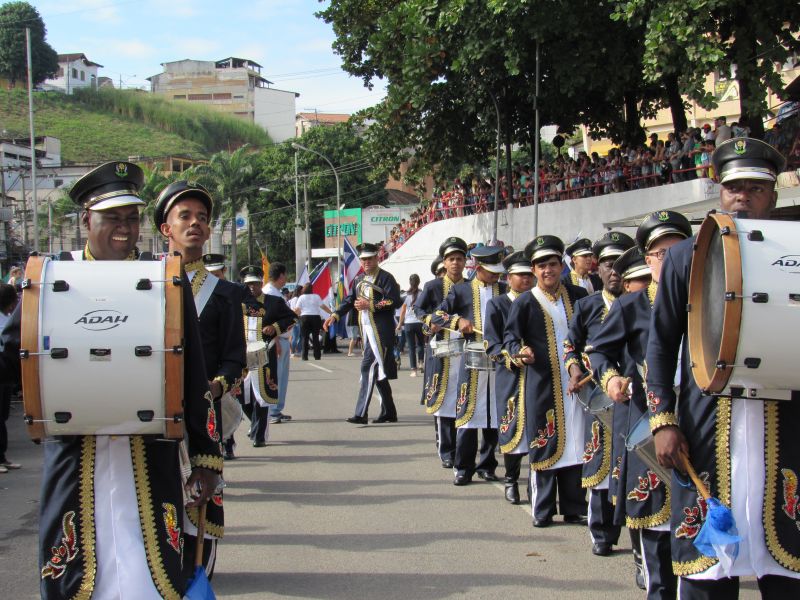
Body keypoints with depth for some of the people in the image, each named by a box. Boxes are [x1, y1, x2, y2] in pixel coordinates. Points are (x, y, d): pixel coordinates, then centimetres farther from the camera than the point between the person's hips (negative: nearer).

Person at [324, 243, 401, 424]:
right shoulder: (359, 279, 16)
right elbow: (349, 300, 13)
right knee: (378, 371, 12)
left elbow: (394, 301, -14)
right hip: (367, 328, 8)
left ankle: (361, 414, -15)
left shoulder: (385, 278, -6)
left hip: (381, 329, -8)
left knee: (368, 367, -13)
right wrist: (335, 315, -1)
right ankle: (389, 412, 20)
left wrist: (370, 305, -18)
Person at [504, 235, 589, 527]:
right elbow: (510, 334, -1)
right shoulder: (524, 302, -2)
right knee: (543, 445, 0)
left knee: (575, 443, 7)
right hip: (542, 383, -3)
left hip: (575, 381, 3)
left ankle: (574, 507, 18)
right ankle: (542, 510, 11)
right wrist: (519, 352, -22)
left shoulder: (578, 296, 7)